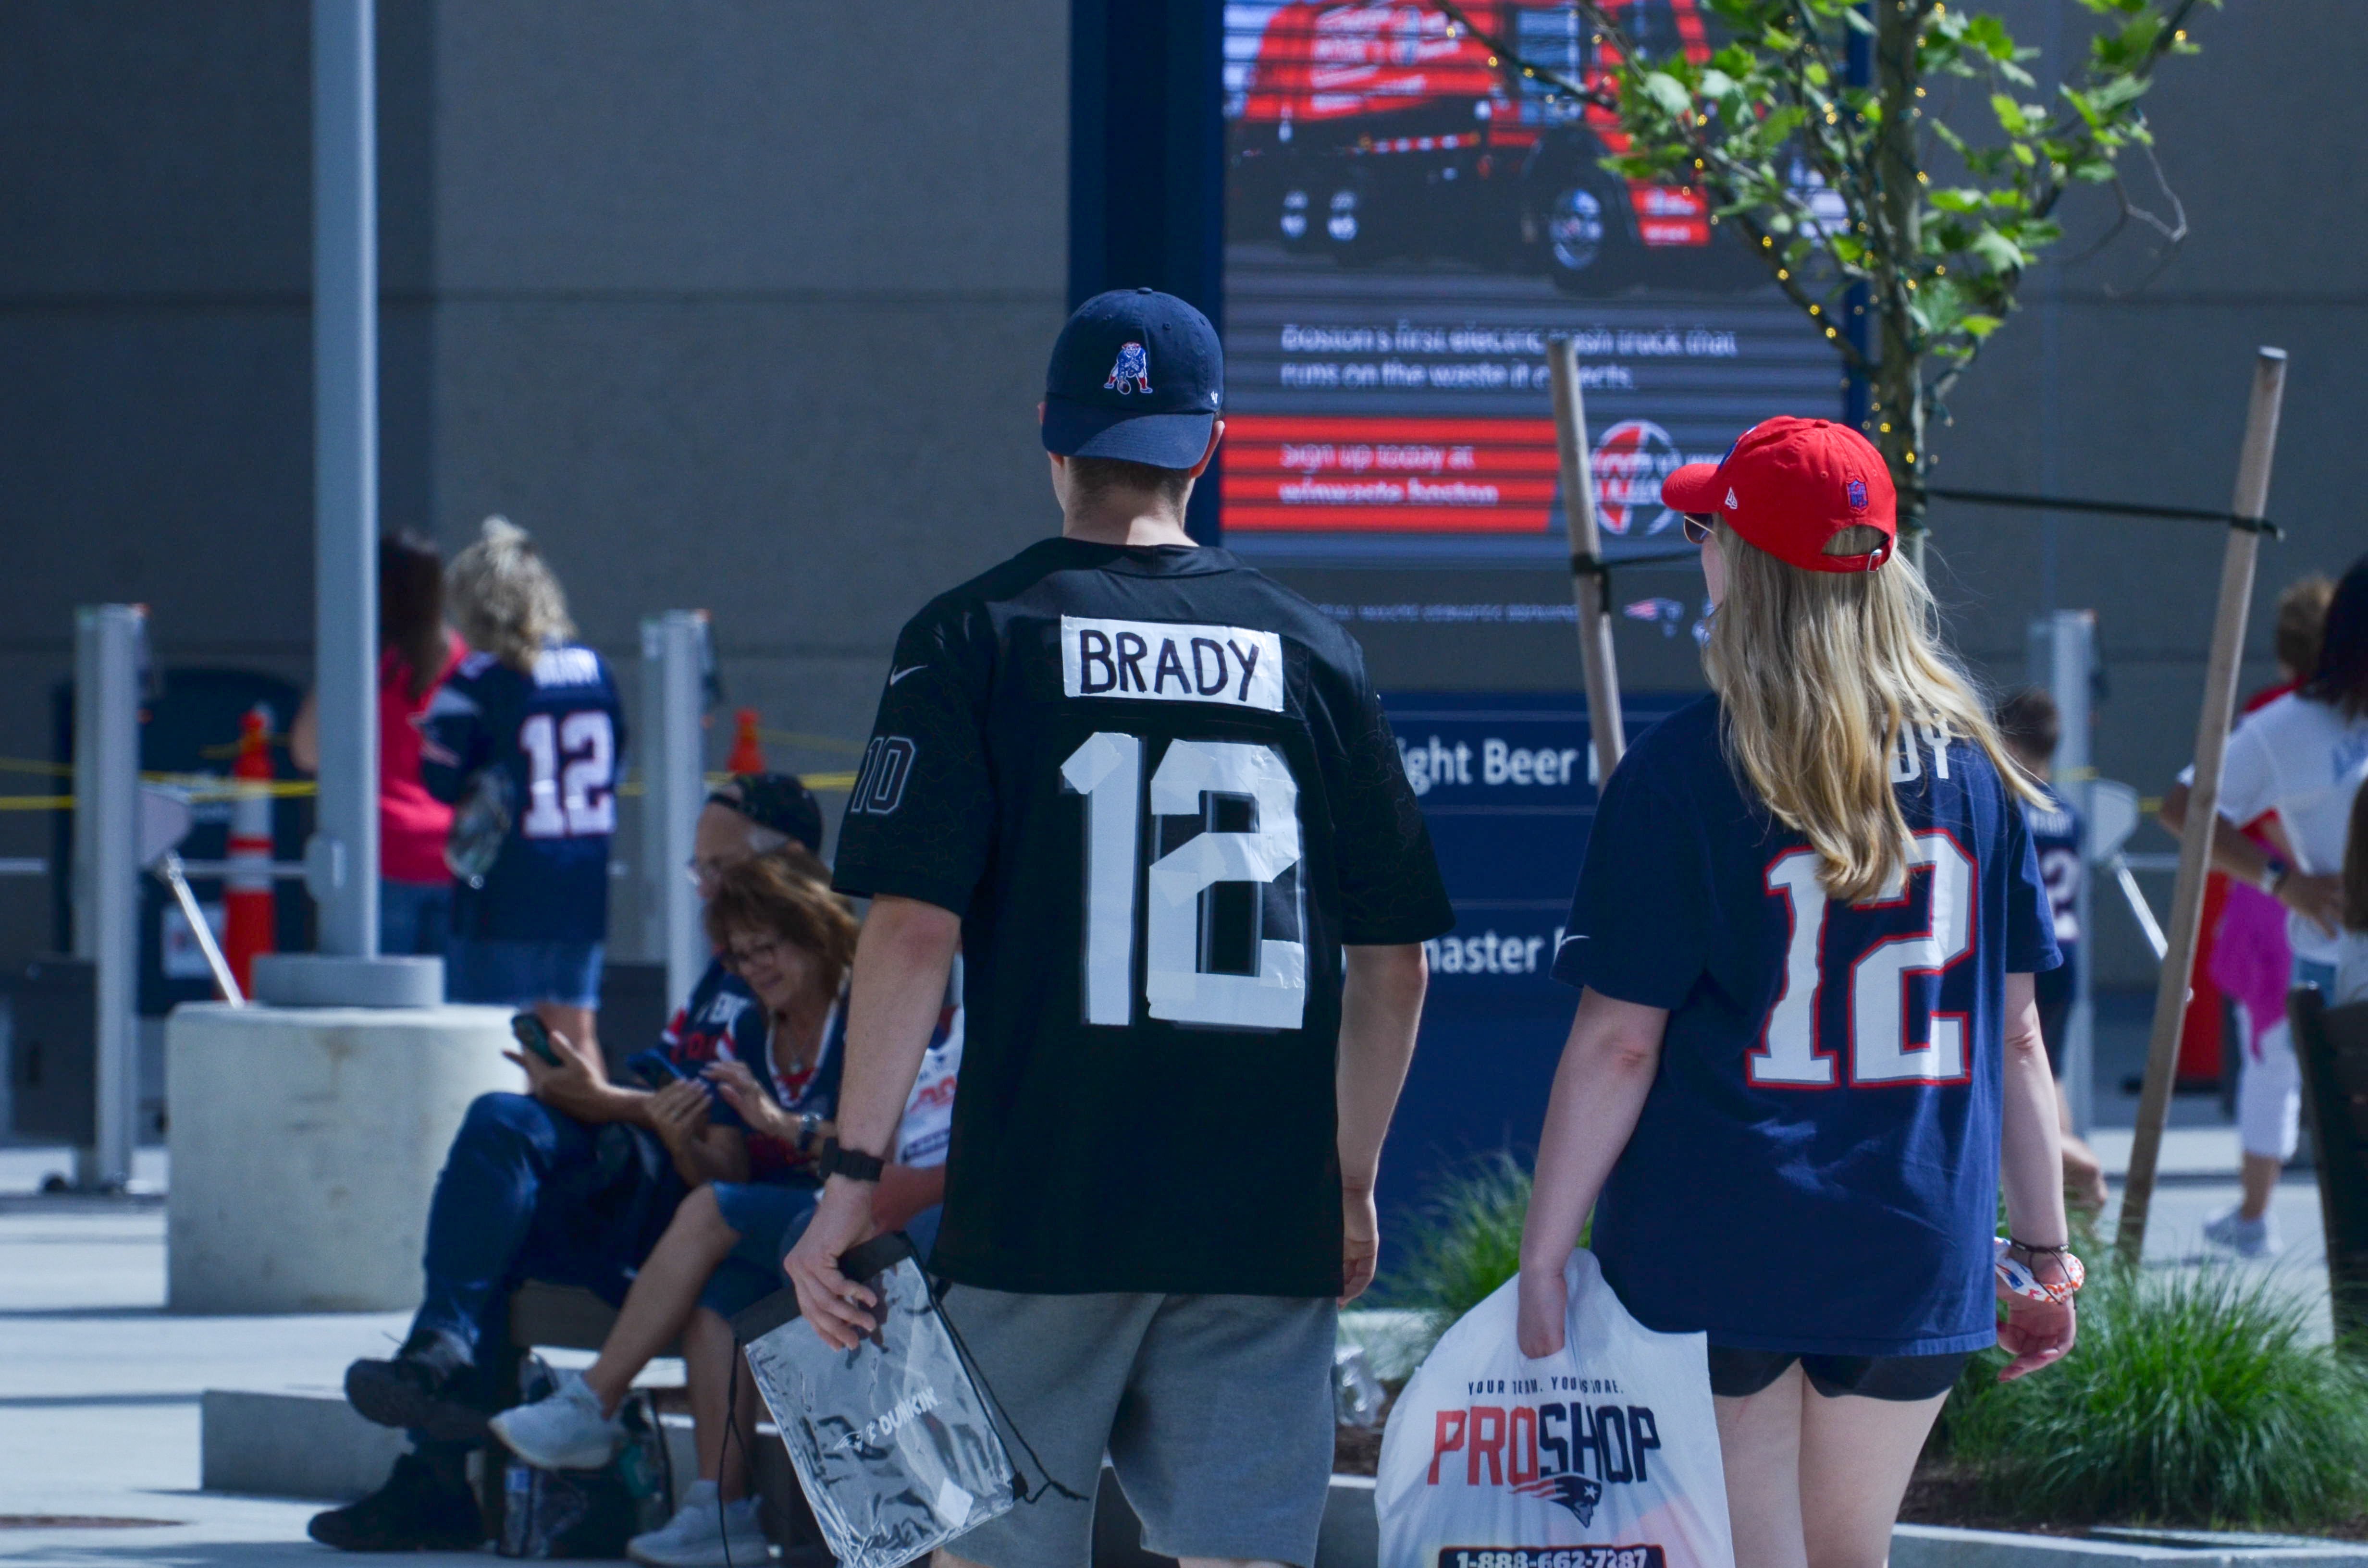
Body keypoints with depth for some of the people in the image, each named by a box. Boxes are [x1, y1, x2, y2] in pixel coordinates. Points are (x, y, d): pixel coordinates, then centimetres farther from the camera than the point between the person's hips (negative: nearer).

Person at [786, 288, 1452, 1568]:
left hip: (1041, 1209, -2)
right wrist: (1352, 1184, 21)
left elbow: (914, 928, -9)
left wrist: (852, 1176, -6)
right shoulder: (1308, 653, 7)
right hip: (1267, 1221, 2)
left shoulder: (974, 640, -1)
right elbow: (1393, 956, 10)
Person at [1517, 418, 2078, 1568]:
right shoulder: (1969, 768, 4)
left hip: (1713, 1252, -4)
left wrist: (1541, 1259, -5)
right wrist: (2044, 1252, 15)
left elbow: (1618, 1042, -9)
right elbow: (2015, 1031, 7)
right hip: (1914, 1257, 4)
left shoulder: (1683, 772, -9)